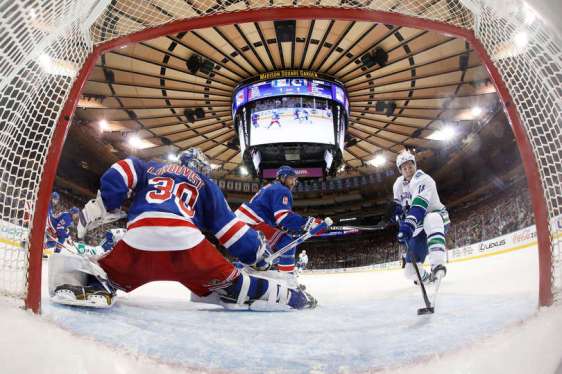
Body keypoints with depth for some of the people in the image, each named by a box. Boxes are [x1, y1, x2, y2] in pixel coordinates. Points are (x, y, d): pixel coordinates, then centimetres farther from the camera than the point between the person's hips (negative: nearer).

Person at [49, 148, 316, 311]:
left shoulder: (149, 168, 36)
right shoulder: (205, 185, 29)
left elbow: (119, 174, 16)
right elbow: (226, 225, 20)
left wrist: (100, 207, 19)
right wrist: (256, 250, 28)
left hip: (138, 240, 2)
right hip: (184, 241, -1)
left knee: (110, 273, 22)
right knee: (227, 280, 11)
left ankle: (83, 279, -9)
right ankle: (280, 296, 1)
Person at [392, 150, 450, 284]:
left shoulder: (424, 180, -20)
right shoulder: (398, 184, 3)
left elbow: (419, 206, -35)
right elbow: (398, 206, 17)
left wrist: (408, 225, -46)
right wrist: (402, 224, 0)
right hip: (419, 227, 6)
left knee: (431, 220, -46)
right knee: (410, 271, -1)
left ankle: (437, 265, -51)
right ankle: (425, 278, 35)